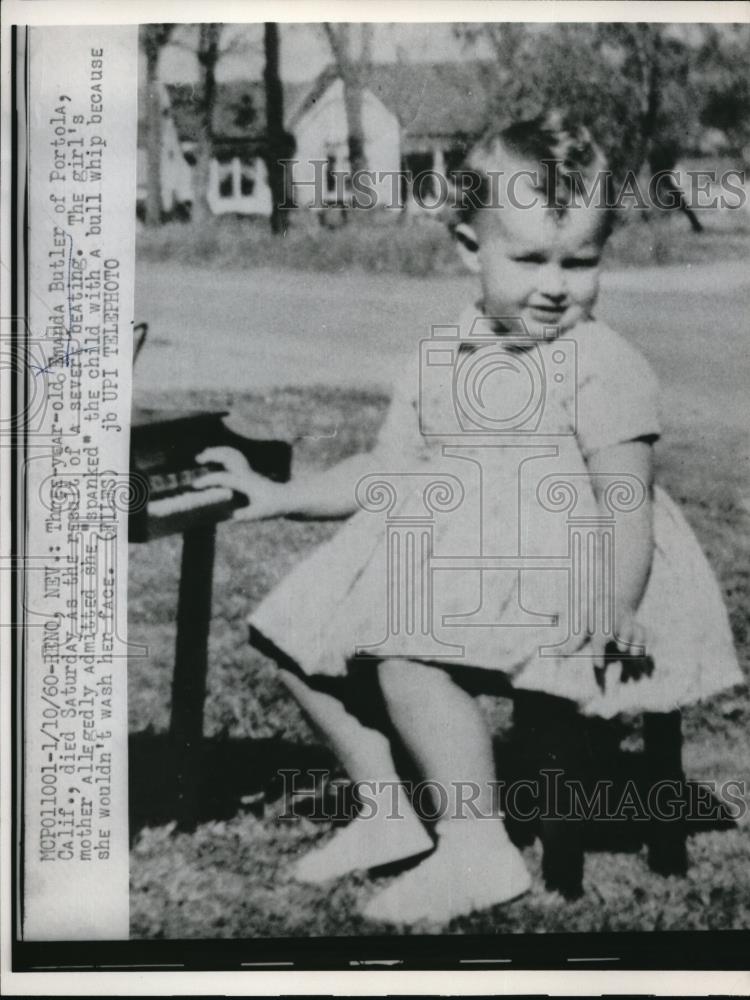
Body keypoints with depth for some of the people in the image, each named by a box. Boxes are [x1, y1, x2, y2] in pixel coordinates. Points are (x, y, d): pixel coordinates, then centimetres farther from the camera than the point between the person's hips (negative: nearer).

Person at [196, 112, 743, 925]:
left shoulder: (603, 366, -8)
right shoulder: (441, 361, 12)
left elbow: (625, 500, -12)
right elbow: (385, 472, 19)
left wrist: (617, 613, -24)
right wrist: (279, 496, 14)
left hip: (548, 576, -8)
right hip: (438, 563, 8)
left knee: (408, 661, -30)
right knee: (299, 634, 7)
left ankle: (478, 850, -15)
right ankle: (388, 814, 14)